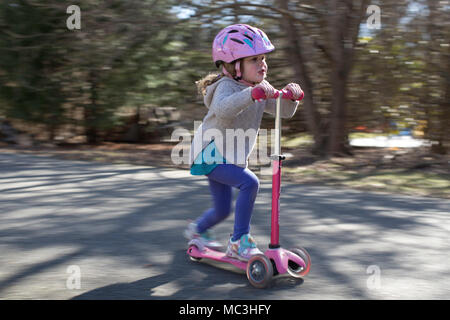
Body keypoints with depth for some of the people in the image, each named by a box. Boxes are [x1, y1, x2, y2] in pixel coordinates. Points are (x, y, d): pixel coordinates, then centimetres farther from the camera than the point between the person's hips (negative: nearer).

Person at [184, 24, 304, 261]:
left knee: (222, 210, 18)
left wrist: (291, 96, -23)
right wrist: (252, 93, -57)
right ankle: (239, 242, -18)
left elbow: (284, 111, -2)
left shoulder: (260, 90, 3)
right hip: (210, 154, -9)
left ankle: (197, 230, 48)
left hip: (231, 157, 9)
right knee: (250, 183, -28)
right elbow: (223, 109, -45)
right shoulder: (227, 86, -22)